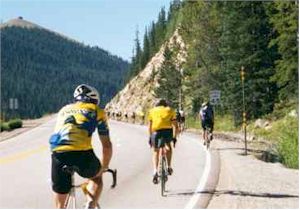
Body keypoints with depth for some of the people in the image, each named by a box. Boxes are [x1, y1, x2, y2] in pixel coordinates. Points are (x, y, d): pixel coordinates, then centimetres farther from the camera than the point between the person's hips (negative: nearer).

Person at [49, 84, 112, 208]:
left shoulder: (64, 110, 32)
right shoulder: (97, 111, 21)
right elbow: (107, 145, 23)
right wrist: (104, 168, 38)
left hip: (58, 153, 3)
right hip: (82, 152, -2)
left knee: (60, 206, 16)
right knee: (96, 176, 32)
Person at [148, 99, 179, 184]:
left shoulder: (152, 111, 23)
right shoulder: (170, 110, 23)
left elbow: (150, 126, 20)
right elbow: (175, 126, 18)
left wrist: (150, 137, 26)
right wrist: (174, 137, 25)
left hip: (156, 132, 0)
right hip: (168, 131, 0)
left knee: (155, 152, 16)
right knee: (168, 147, 30)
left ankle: (155, 171, -3)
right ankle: (169, 167, 25)